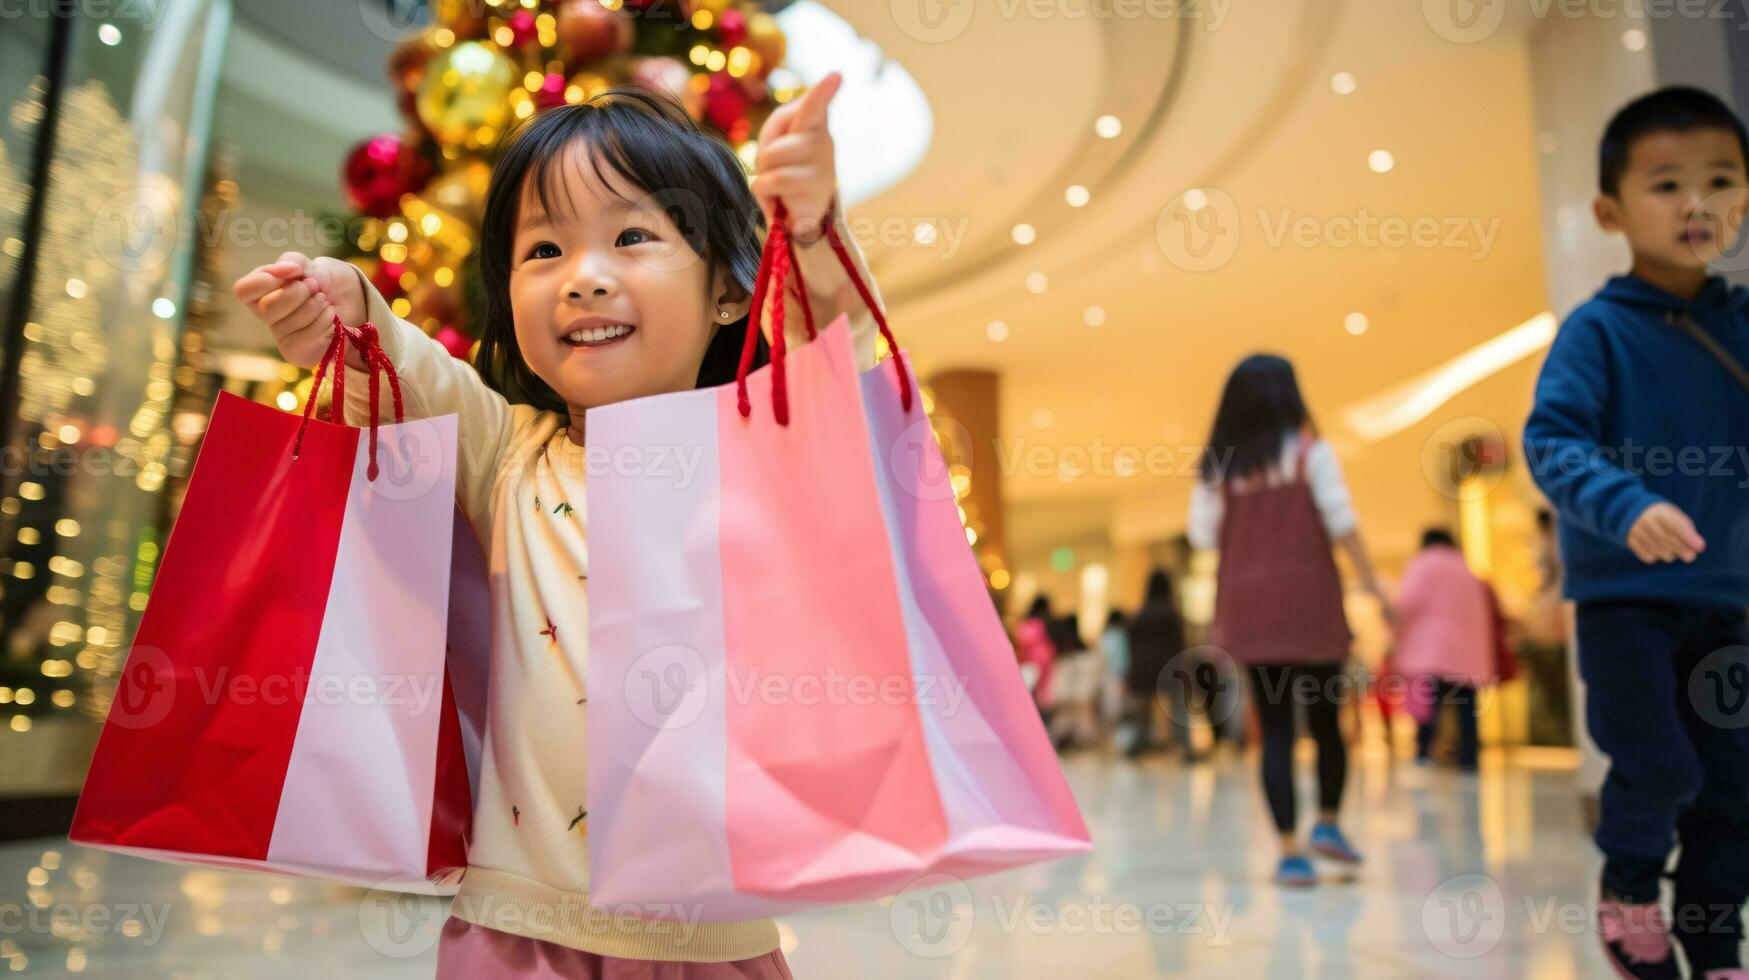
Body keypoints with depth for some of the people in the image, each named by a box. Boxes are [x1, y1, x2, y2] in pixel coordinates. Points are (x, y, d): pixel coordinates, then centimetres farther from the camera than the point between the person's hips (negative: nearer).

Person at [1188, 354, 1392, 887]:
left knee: (1274, 731, 4)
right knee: (1326, 720, 15)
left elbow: (1204, 536, 1)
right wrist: (1373, 586, -4)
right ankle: (1327, 823, 13)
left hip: (1249, 606, 2)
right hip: (1308, 599, -2)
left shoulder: (1216, 465, 4)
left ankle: (1290, 850, 2)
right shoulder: (1310, 451, -2)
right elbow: (1341, 522, -7)